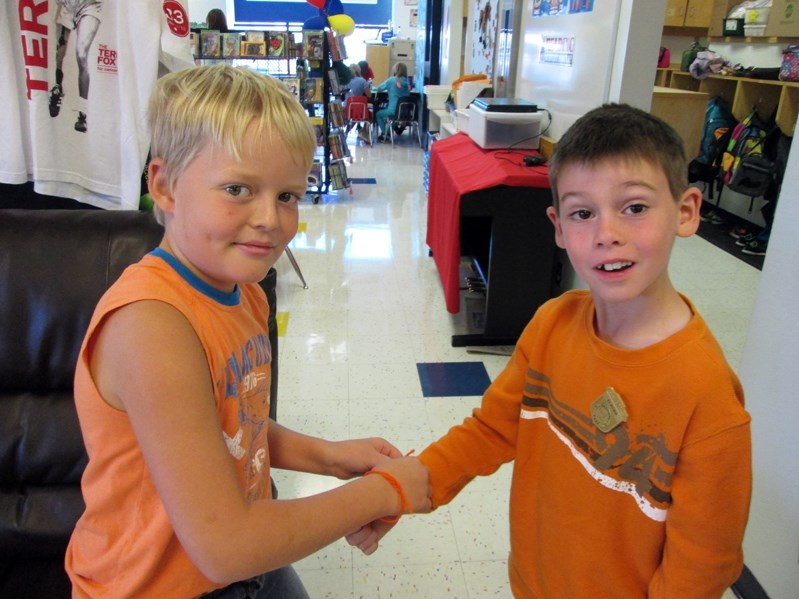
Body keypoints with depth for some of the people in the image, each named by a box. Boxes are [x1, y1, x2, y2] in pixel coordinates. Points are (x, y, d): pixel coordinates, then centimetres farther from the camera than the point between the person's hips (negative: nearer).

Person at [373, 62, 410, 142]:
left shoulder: (392, 80, -7)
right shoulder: (407, 82, 5)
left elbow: (379, 88, 4)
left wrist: (375, 88, 27)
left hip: (394, 111, -5)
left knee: (378, 114, 23)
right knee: (384, 110, 34)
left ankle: (385, 134, 15)